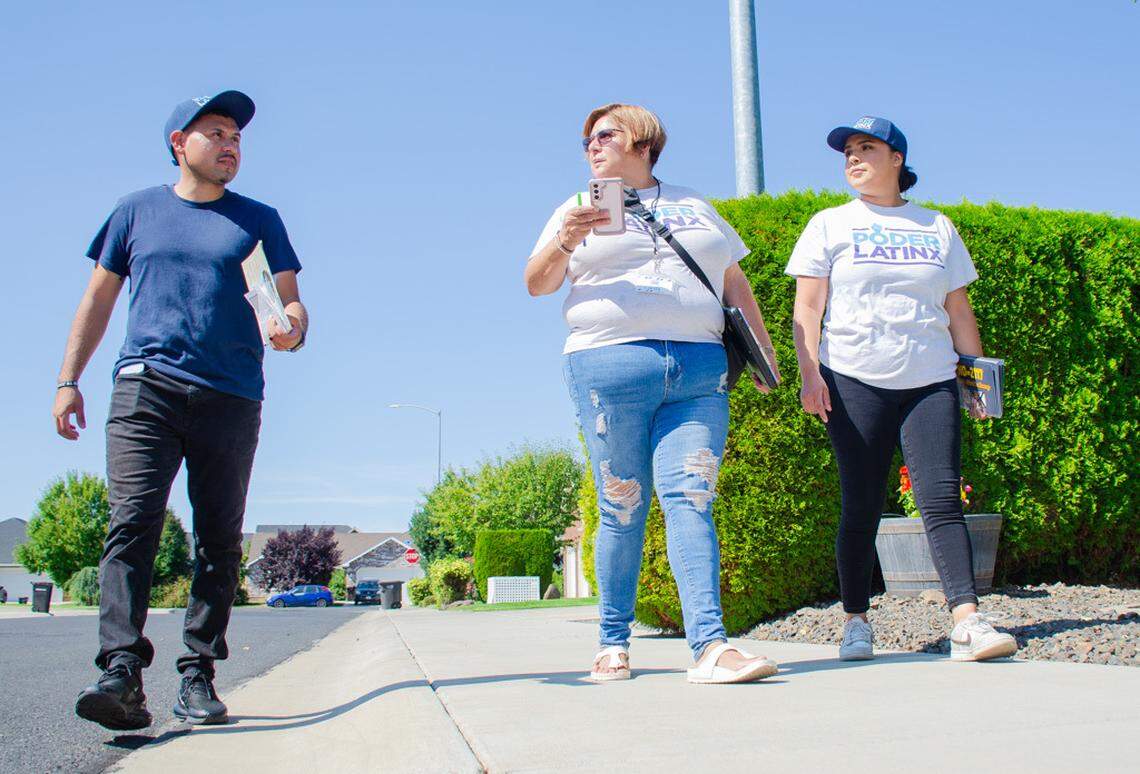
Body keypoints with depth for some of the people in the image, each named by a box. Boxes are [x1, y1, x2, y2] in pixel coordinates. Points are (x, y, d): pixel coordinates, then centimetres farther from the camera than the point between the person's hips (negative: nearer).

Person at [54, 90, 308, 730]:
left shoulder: (258, 220, 16)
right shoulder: (137, 210, 17)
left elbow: (290, 300, 12)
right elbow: (99, 299, 18)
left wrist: (292, 330, -12)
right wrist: (69, 380, 10)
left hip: (231, 397, 1)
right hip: (146, 388, 0)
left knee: (219, 539, 0)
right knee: (133, 523, -15)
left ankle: (198, 677, 5)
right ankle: (122, 671, -20)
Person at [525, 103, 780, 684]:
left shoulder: (695, 207, 24)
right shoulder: (578, 210, 17)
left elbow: (733, 281, 26)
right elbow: (537, 284, 7)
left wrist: (761, 345, 18)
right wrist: (567, 239, -12)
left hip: (699, 369, 1)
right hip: (609, 366, -1)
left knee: (690, 500, -11)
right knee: (622, 509, -2)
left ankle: (710, 646, -18)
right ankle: (614, 643, 9)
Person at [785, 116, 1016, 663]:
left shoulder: (938, 228, 17)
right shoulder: (831, 225, 11)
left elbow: (959, 312, 18)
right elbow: (807, 307, 4)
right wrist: (808, 373, -8)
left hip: (930, 381, 1)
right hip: (853, 380, -1)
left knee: (941, 498, -10)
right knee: (861, 506, -1)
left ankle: (967, 622, -15)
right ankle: (856, 622, 9)